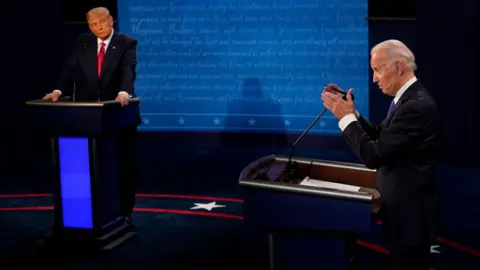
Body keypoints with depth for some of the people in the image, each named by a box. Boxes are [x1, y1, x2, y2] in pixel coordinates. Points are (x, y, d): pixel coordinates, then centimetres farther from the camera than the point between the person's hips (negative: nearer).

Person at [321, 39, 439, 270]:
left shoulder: (416, 105, -24)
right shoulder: (408, 98, 8)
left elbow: (374, 155, -25)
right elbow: (378, 138, 11)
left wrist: (346, 117, -15)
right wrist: (348, 110, 1)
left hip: (410, 213, -10)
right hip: (404, 207, 10)